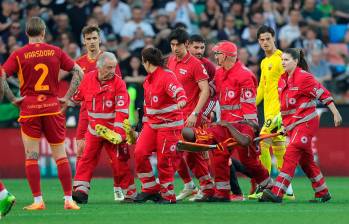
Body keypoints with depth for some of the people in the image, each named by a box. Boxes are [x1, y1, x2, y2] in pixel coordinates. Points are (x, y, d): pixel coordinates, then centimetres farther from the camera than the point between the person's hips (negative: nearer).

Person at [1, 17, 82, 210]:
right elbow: (78, 72, 3)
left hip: (29, 108, -2)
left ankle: (38, 201, -1)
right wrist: (67, 97, 6)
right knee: (60, 155, 7)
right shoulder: (55, 52, 3)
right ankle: (68, 200, 4)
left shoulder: (19, 54, -2)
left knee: (31, 157, 3)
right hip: (53, 106, 2)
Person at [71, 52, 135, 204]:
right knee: (87, 158, -2)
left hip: (112, 130, -3)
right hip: (94, 128, 3)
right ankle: (81, 190, 0)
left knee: (119, 161, -3)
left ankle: (131, 193, 7)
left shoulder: (118, 83, -12)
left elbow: (122, 111, -18)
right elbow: (78, 97, 18)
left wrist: (119, 133, -23)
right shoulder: (88, 78, -2)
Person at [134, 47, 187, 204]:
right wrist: (146, 121, 27)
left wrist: (181, 100, -51)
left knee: (164, 160, -5)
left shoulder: (166, 76, -14)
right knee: (140, 153, -4)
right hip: (152, 124, 8)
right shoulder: (148, 80, 15)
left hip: (169, 124, -8)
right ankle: (150, 189, 9)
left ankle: (168, 195, 9)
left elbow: (178, 91, -31)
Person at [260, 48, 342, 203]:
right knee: (305, 160, 12)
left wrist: (335, 114, -10)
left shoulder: (304, 77, -11)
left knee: (291, 155, -17)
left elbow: (323, 94, -9)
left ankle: (277, 193, -24)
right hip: (292, 125, 9)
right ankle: (323, 193, 22)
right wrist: (283, 123, 20)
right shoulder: (282, 80, 13)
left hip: (306, 122, -9)